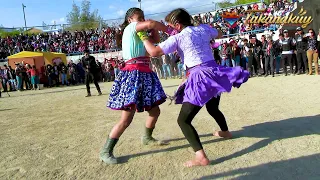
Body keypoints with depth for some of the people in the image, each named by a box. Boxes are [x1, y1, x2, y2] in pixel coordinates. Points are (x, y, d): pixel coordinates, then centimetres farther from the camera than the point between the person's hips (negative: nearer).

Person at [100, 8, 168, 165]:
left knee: (155, 111, 16)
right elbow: (150, 24, -17)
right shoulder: (130, 28, -1)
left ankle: (147, 137, 40)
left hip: (145, 74, 10)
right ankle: (106, 151, 1)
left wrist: (152, 28, 14)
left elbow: (156, 40, 26)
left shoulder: (141, 34, 24)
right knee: (126, 118, -11)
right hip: (133, 74, -9)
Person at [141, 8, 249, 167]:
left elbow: (153, 52, -14)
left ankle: (201, 157, -17)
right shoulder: (204, 28, 10)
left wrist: (144, 37, 2)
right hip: (214, 72, 8)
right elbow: (219, 34, 31)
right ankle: (225, 132, 58)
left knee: (183, 120, -5)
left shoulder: (177, 38, -8)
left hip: (200, 78, -8)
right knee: (212, 107, 35)